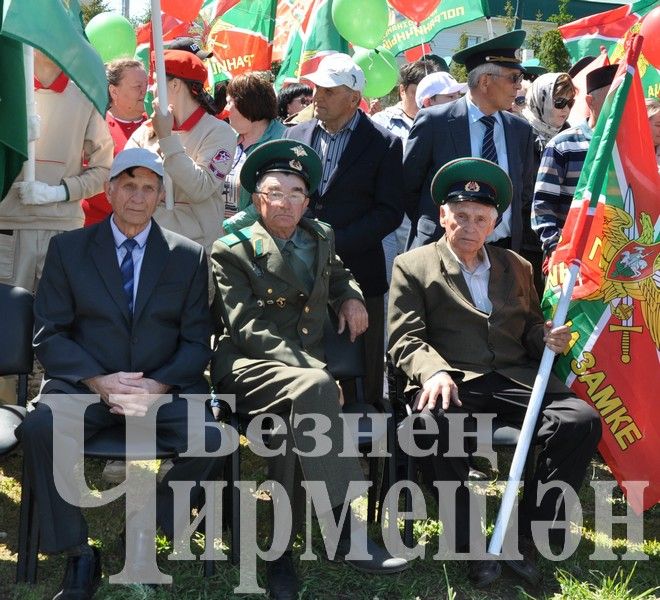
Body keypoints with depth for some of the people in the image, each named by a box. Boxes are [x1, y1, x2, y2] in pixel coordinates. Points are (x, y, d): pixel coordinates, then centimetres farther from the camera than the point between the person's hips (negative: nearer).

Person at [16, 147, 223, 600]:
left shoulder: (189, 256, 10)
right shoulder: (68, 249, 8)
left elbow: (196, 342, 6)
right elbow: (49, 335, 2)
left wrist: (157, 386, -13)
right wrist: (98, 381, -14)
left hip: (165, 387, 0)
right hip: (85, 383, 0)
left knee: (209, 441, -29)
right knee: (38, 429, -31)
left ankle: (145, 528, -3)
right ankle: (78, 556, -15)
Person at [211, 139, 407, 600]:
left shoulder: (321, 237, 21)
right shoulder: (233, 250, 3)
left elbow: (337, 274, 43)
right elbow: (246, 327, -8)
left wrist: (350, 295, 16)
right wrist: (311, 370, -21)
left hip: (304, 365, 5)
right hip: (249, 366, -5)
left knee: (297, 423, -32)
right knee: (314, 389, -37)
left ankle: (282, 549, -22)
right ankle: (342, 533, -37)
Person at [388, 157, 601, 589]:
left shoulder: (516, 267, 23)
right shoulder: (412, 266, 10)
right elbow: (406, 339, 1)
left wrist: (547, 338, 1)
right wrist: (434, 372, -20)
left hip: (514, 380, 4)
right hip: (452, 382, -3)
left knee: (582, 420, -23)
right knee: (434, 423, -38)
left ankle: (525, 536, -16)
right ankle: (469, 543, -22)